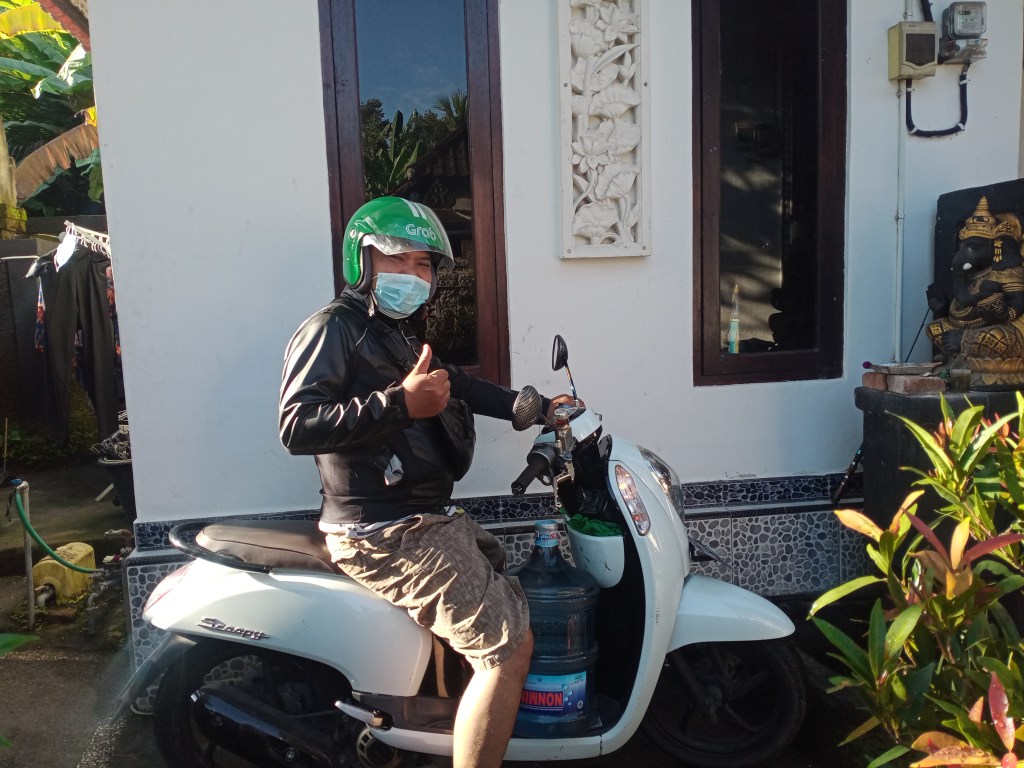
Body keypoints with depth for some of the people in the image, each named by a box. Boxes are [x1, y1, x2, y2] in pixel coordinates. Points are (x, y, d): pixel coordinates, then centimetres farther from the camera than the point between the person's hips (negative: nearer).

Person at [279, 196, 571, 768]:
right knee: (508, 645, -16)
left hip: (423, 520, 11)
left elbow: (460, 386, 32)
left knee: (516, 598, 23)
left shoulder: (399, 336, 21)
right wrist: (400, 403, -30)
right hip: (387, 534, -11)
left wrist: (539, 408, 27)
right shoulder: (332, 329, -9)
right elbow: (297, 425, -22)